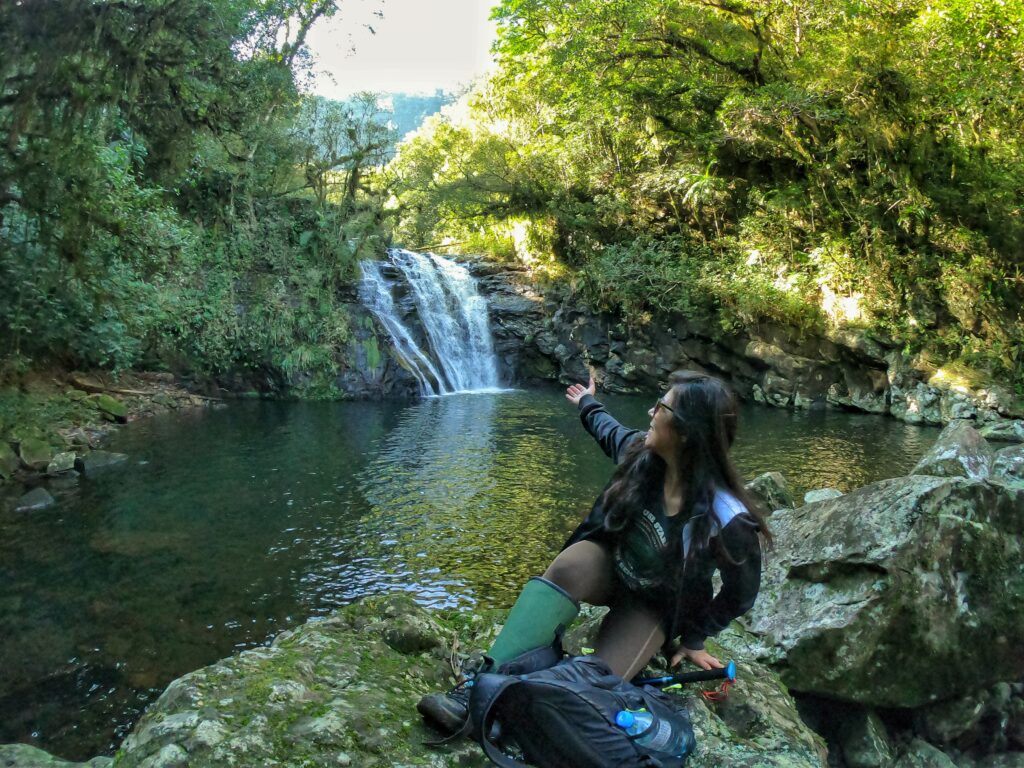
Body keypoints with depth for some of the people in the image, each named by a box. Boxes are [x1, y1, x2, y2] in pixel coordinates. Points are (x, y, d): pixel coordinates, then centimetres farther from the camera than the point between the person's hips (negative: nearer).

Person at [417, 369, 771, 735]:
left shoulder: (725, 516, -32)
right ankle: (487, 682, -36)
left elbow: (741, 592, -14)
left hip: (656, 605, -2)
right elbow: (610, 432, 7)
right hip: (609, 565, 3)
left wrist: (694, 638, -3)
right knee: (570, 565, -34)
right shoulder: (641, 450, -20)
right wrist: (588, 404, 26)